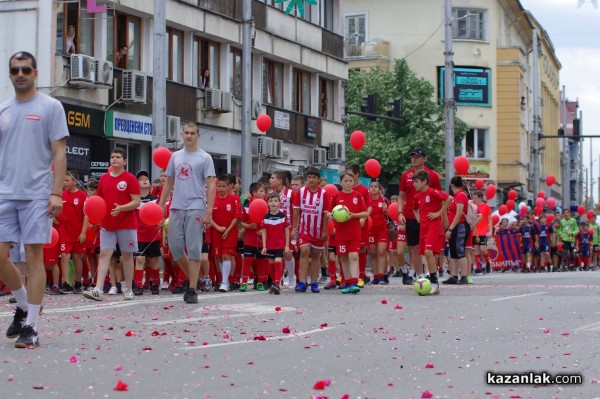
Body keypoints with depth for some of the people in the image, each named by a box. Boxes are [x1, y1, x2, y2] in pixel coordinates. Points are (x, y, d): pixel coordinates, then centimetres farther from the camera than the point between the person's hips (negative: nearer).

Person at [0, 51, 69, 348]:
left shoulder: (50, 107, 0)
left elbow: (59, 153, -4)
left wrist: (56, 192, -12)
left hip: (36, 195, -4)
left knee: (34, 256, -4)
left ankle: (31, 327, 0)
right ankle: (24, 305, 23)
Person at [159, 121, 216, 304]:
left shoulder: (205, 158, -1)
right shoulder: (175, 156, 14)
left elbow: (211, 186, -6)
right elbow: (169, 183, 20)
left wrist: (208, 212, -15)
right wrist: (160, 206, 12)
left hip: (195, 208, -5)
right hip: (176, 207, 5)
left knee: (193, 249, -5)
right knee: (175, 247, 5)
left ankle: (192, 290, -1)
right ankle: (193, 279, 24)